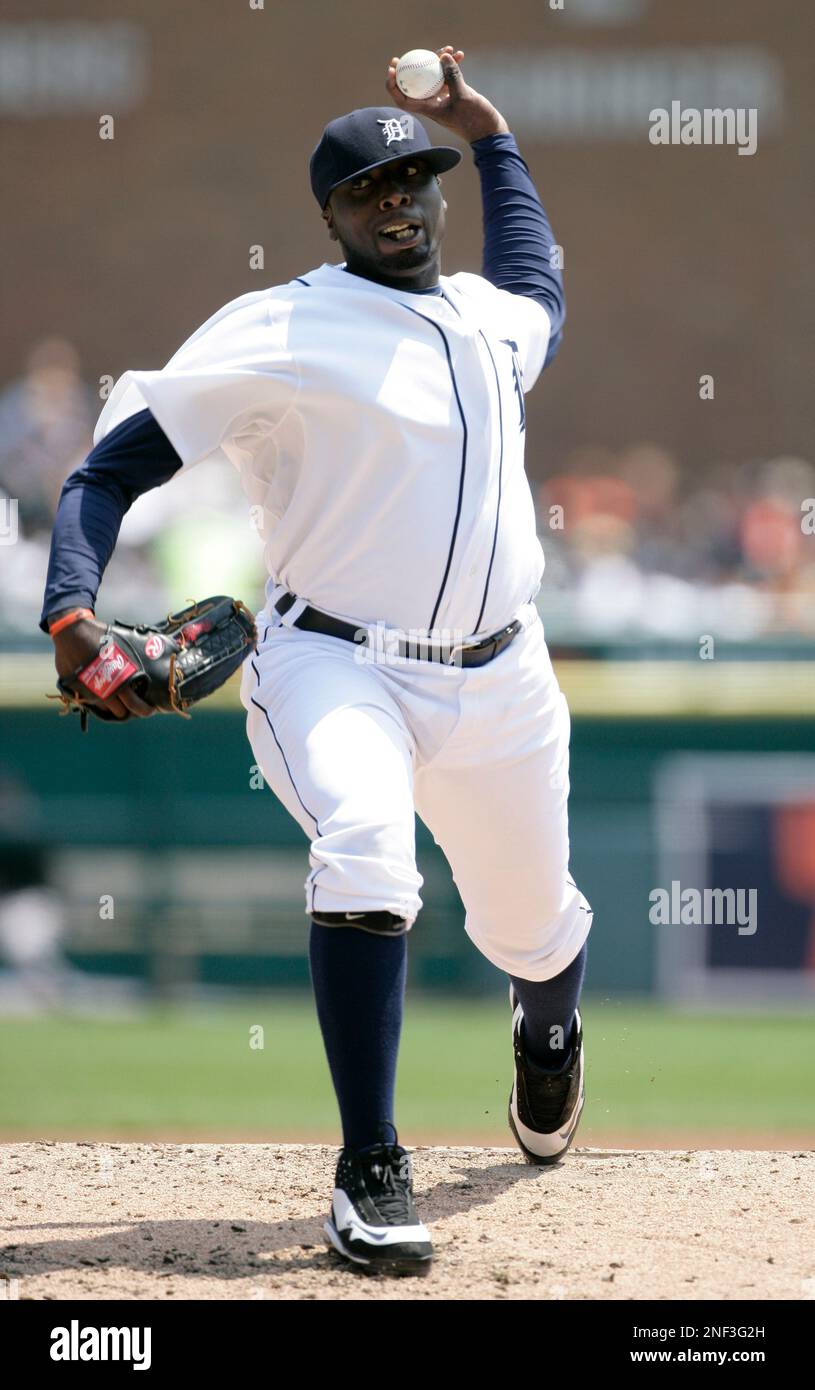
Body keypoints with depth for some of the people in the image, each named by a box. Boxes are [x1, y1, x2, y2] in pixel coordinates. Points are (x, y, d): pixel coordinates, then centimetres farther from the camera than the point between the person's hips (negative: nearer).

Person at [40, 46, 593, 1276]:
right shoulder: (281, 332, -10)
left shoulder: (487, 319, 10)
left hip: (496, 681, 6)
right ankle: (371, 1173, -29)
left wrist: (488, 135, 34)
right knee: (366, 849, -34)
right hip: (333, 666, -6)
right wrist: (71, 608, -29)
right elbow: (117, 463, -13)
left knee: (532, 925, 15)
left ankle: (549, 1033, 56)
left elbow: (541, 295, 38)